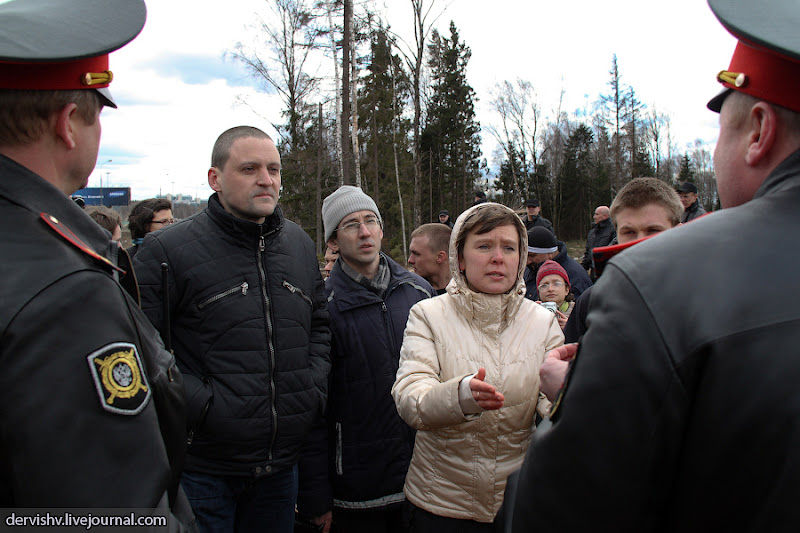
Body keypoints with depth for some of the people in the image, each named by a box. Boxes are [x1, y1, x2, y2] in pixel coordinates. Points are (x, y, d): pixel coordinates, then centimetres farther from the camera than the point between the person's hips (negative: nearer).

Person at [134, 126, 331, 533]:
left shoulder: (300, 244, 8)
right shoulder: (169, 250, -11)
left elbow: (320, 325, 16)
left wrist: (314, 388, 3)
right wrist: (197, 404, -20)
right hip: (200, 466, -5)